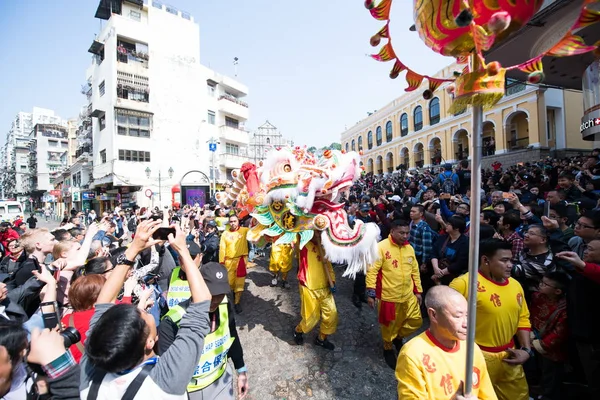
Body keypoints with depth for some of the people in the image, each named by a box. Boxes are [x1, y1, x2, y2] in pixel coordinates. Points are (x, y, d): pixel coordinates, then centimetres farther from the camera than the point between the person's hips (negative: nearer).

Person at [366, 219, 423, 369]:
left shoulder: (409, 248, 3)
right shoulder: (381, 247, -18)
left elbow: (415, 271, 12)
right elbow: (372, 271, -18)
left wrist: (418, 291, 14)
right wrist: (370, 293, -19)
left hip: (408, 295, 6)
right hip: (388, 296, -5)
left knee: (416, 321, 13)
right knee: (389, 325, 12)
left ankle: (398, 337, 41)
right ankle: (388, 348, 40)